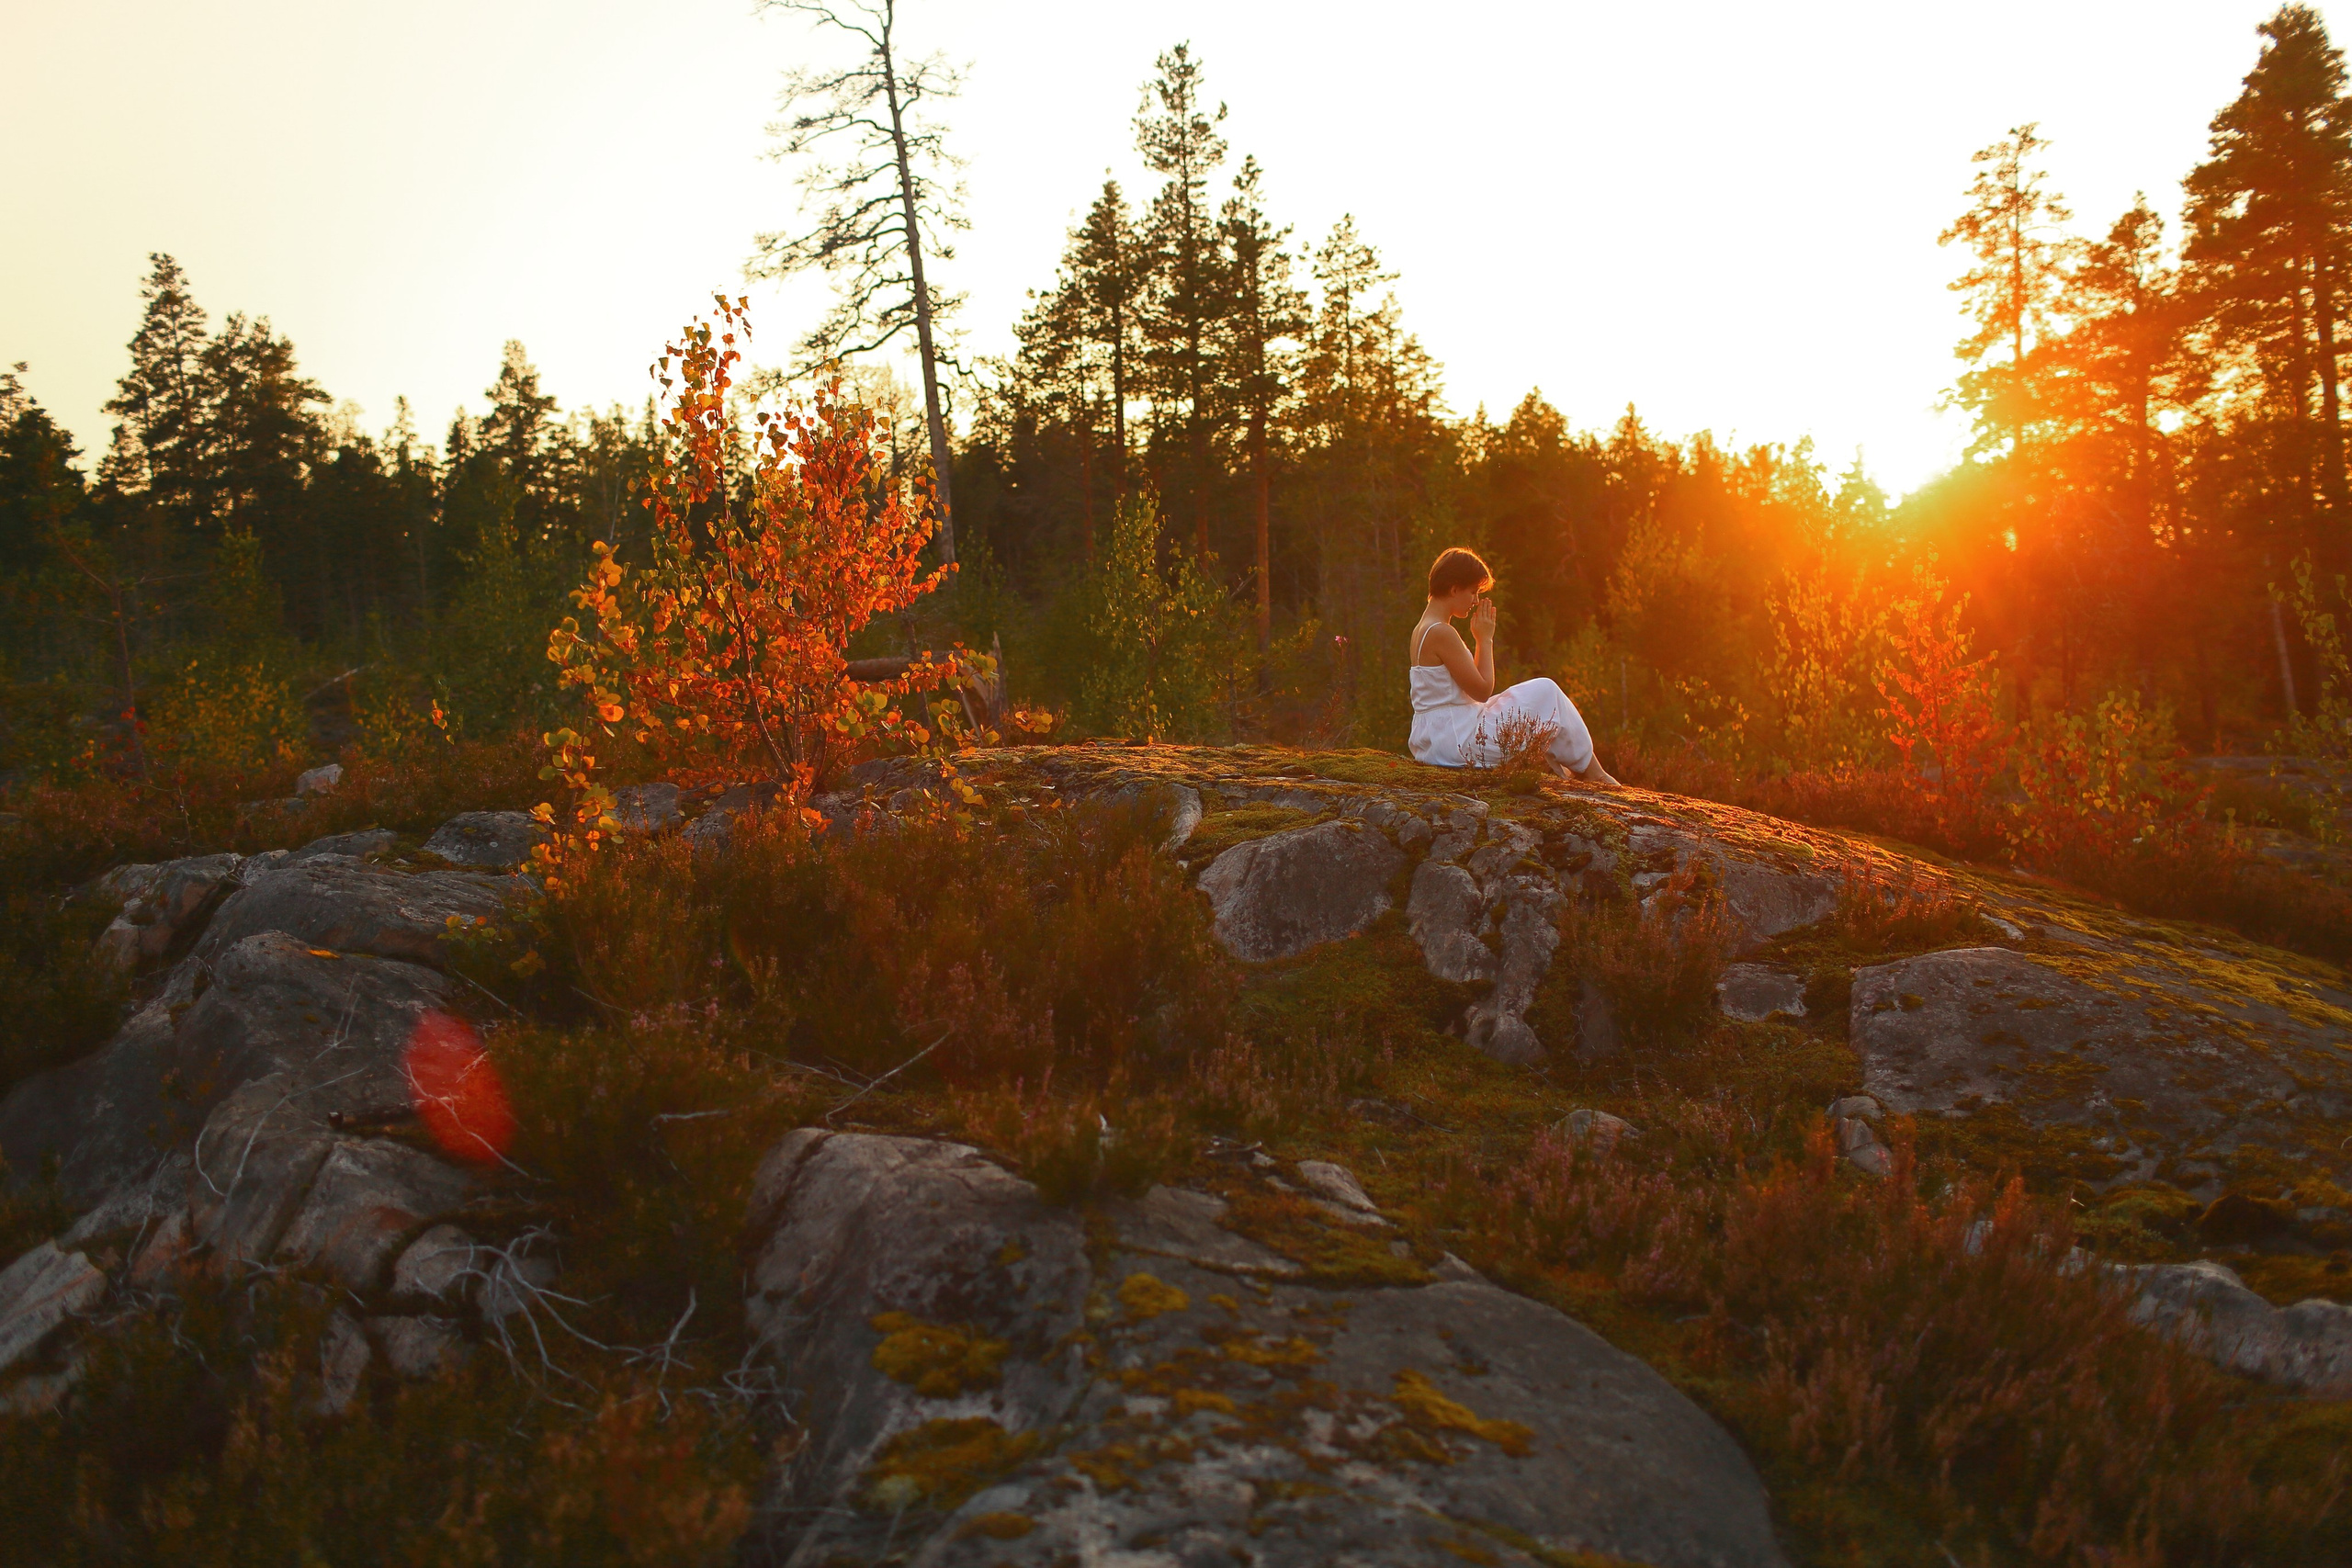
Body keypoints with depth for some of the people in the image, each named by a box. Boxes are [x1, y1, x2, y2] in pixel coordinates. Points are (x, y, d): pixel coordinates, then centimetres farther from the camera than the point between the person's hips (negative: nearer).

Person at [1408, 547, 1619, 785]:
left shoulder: (1422, 630, 13)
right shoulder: (1442, 633, -19)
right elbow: (1482, 691, -15)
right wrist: (1485, 639, -7)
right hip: (1455, 741, -10)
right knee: (1545, 692, 1)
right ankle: (1593, 773, 14)